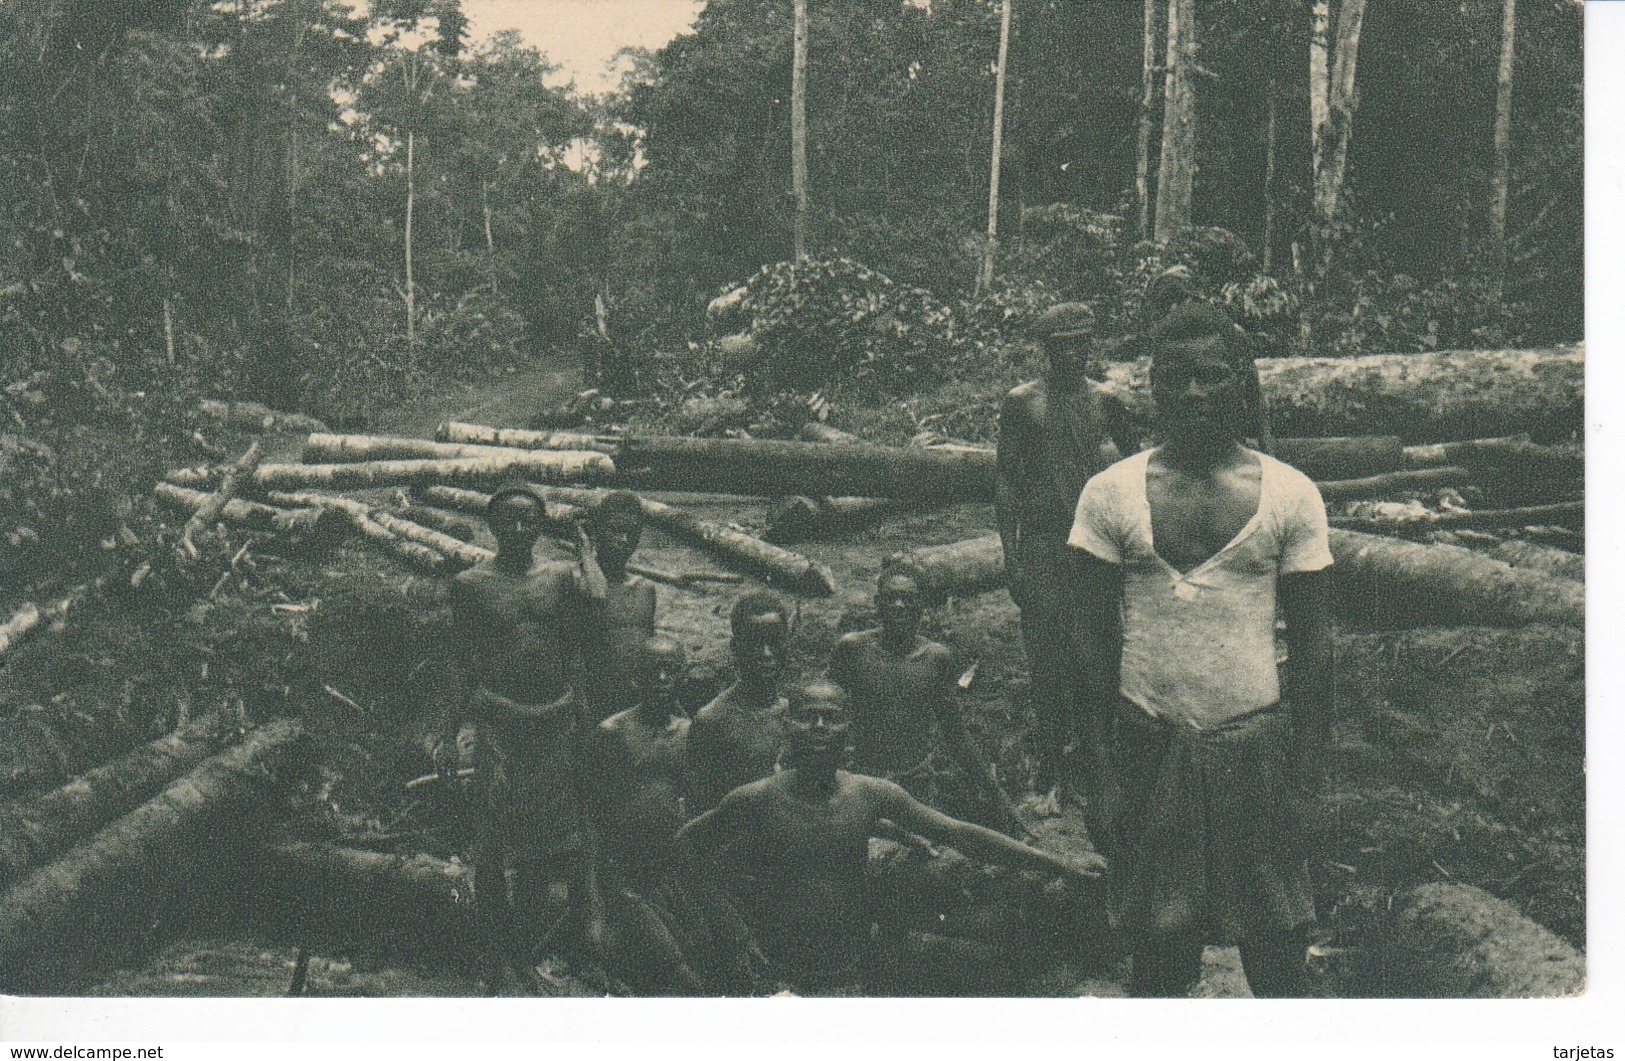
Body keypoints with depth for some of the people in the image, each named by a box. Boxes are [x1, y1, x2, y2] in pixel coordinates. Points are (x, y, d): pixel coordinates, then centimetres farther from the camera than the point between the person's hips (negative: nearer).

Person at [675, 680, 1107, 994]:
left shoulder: (873, 795, -1)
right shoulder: (754, 801, -8)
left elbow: (961, 834, 1)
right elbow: (682, 848, 6)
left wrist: (1059, 865, 1)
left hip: (851, 974, 2)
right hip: (774, 978, -2)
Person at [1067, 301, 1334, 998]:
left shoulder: (1291, 495, 1)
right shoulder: (1110, 494, 0)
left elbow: (1311, 645, 3)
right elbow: (1097, 640, 2)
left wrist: (1304, 770, -2)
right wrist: (1105, 769, -1)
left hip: (1255, 740, 0)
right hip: (1148, 744, 0)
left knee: (1277, 957, 6)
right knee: (1158, 952, 9)